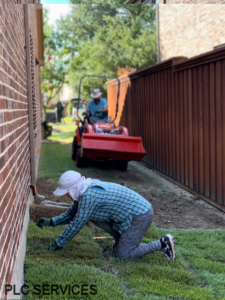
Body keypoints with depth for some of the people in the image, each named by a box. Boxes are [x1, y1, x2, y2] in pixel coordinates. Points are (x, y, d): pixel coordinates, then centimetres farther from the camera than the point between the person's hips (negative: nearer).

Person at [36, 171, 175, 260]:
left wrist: (58, 244, -6)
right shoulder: (83, 190, 6)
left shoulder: (88, 196, -23)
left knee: (122, 254, -6)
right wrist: (51, 222, 10)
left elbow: (76, 224, -17)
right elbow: (72, 213, 19)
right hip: (134, 211, 10)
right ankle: (120, 240, 16)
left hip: (140, 216, -10)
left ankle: (162, 244, -1)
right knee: (92, 215, 7)